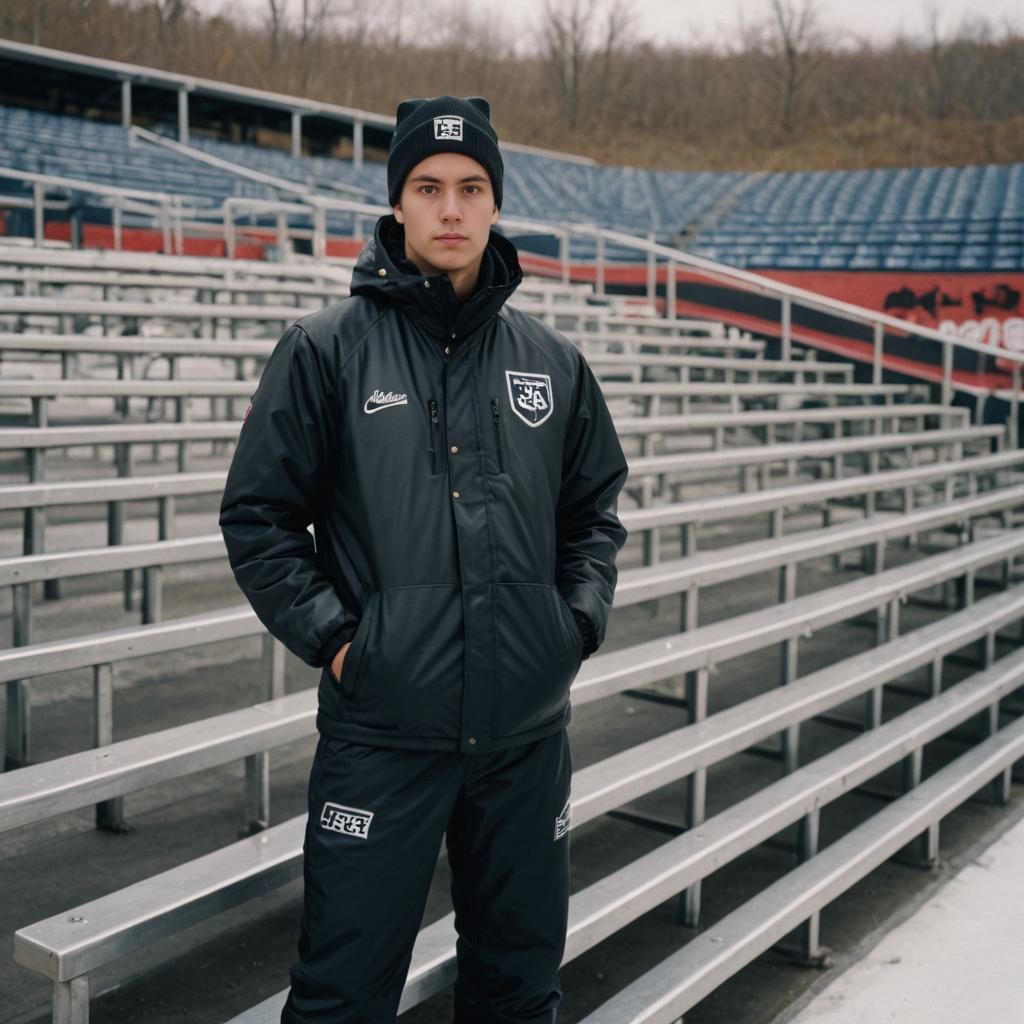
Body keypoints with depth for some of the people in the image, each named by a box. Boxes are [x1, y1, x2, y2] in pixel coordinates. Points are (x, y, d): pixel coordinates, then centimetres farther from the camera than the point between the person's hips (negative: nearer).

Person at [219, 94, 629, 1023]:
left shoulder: (552, 361, 8)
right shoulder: (327, 348, -3)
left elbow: (596, 508, 17)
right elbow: (259, 514, -1)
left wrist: (579, 623, 4)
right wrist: (331, 635, -10)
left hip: (530, 731, 4)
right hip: (382, 728, -3)